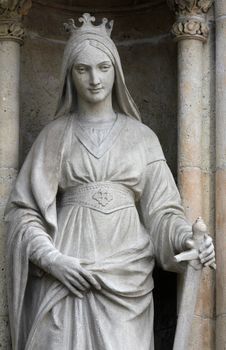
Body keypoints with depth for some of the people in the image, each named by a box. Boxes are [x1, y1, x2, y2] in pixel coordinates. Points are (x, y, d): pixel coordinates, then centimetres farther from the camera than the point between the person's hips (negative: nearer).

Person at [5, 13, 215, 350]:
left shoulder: (142, 137, 11)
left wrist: (187, 238, -15)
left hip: (126, 280, 1)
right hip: (65, 276, -1)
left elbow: (161, 209, 6)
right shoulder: (55, 136, 9)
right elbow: (23, 208, 4)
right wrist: (52, 259, -12)